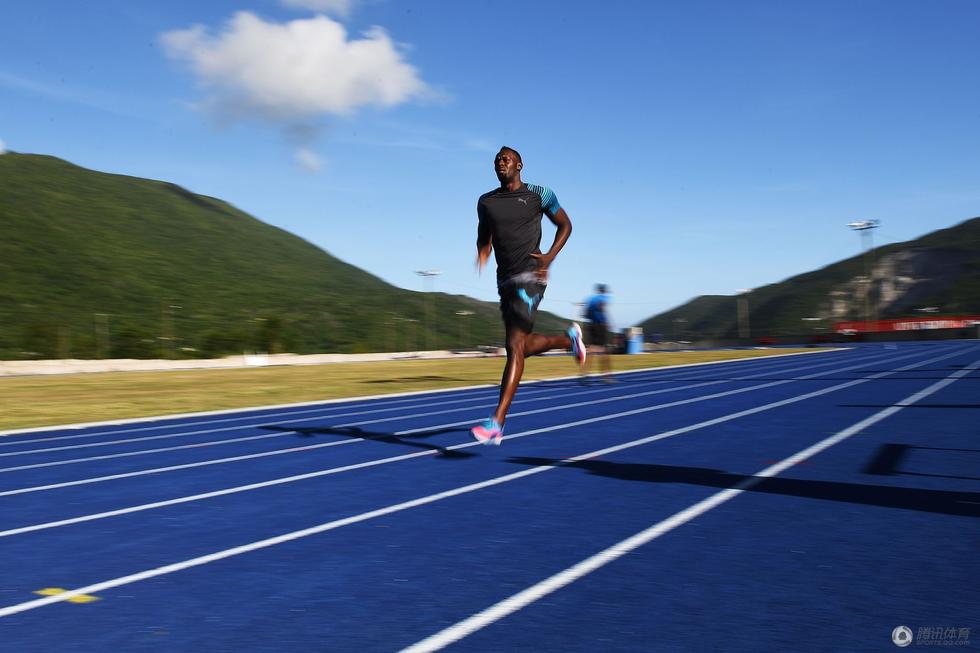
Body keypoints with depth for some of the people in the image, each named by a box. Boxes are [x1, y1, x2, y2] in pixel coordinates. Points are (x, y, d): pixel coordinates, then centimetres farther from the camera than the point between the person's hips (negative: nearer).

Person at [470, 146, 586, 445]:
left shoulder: (539, 194, 1)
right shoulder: (486, 202, 11)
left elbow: (565, 224, 11)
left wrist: (550, 255, -5)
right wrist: (482, 253, -1)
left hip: (530, 277, -6)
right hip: (505, 281, 6)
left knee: (515, 345, -17)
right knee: (523, 346, 13)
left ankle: (496, 424, -22)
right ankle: (569, 338, 44)